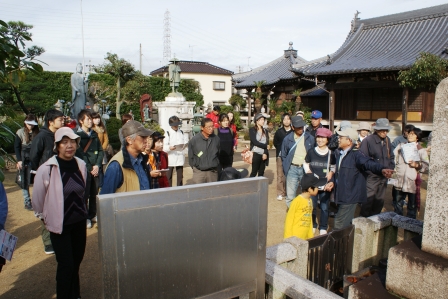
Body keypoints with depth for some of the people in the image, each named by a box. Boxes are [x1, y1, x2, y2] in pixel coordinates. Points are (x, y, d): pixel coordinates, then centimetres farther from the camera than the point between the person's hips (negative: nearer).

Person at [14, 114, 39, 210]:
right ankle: (27, 202, 11)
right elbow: (16, 147, 1)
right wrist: (19, 160, -6)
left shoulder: (38, 132, 3)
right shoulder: (20, 132, 0)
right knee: (25, 182, 4)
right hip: (24, 160, -1)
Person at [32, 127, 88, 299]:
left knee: (76, 261, 16)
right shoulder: (46, 169, -19)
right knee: (66, 265, 2)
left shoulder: (81, 165, -5)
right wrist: (46, 218, 7)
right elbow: (37, 200, -5)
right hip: (59, 224, -4)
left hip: (79, 221, 4)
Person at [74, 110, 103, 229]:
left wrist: (97, 165, -5)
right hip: (84, 169, -5)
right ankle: (85, 217, 13)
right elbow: (80, 154, -11)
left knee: (94, 192, 11)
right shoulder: (77, 135, -5)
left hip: (96, 169, 5)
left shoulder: (94, 134, 11)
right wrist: (90, 169, -13)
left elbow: (100, 150, 8)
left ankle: (93, 214, 25)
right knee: (85, 194, 2)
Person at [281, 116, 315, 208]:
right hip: (292, 169, 0)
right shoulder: (287, 139, 2)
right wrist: (286, 168, 5)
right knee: (290, 196, 1)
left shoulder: (310, 138, 2)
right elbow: (283, 155, 11)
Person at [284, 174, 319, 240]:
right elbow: (289, 219, -10)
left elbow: (310, 220, 14)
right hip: (294, 237, -6)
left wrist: (311, 236, 16)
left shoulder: (310, 201, 6)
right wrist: (288, 238, -11)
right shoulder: (297, 201, -14)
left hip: (304, 238, 6)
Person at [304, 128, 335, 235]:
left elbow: (333, 167, 12)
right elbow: (306, 164, 10)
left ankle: (323, 228, 22)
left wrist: (331, 172, -7)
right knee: (312, 206, 11)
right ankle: (312, 226, 30)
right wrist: (308, 171, -7)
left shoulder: (331, 154, -1)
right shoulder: (311, 152, -1)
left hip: (325, 185, 0)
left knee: (324, 207, 6)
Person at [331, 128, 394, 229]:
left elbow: (369, 163, -33)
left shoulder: (355, 154, -15)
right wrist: (333, 182, 5)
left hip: (350, 195, -8)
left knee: (340, 224, -5)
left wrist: (382, 169, -51)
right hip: (341, 194, 8)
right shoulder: (338, 153, 8)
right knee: (347, 223, 22)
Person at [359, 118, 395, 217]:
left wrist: (390, 168, 7)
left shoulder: (387, 140, 8)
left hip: (384, 176, 7)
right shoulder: (368, 140, -14)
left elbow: (391, 156, 20)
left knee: (379, 201, 15)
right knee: (368, 200, -3)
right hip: (372, 177, -7)